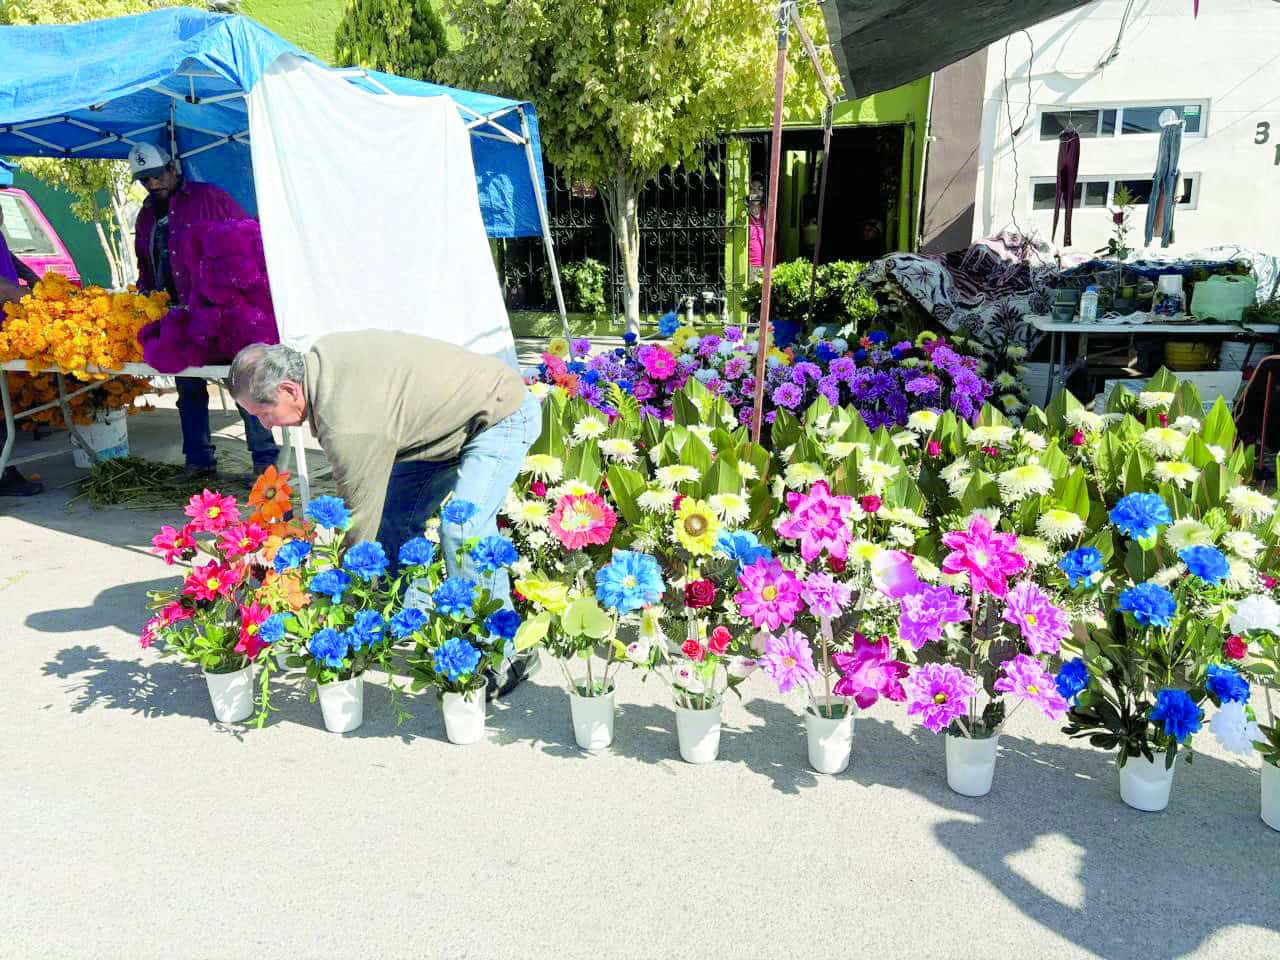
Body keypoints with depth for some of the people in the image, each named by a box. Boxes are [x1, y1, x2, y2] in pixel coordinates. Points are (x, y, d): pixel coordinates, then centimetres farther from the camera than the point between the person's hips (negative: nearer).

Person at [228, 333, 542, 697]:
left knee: (463, 528, -25)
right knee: (393, 515, 5)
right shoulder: (321, 352, -9)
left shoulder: (348, 427, -34)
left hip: (503, 413, -10)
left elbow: (359, 520, -27)